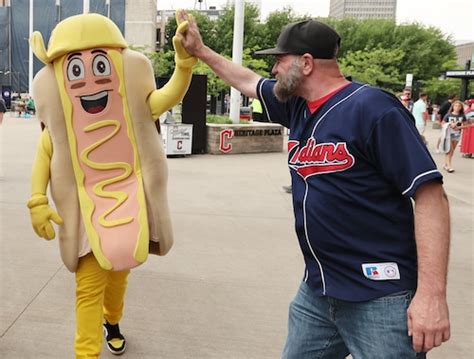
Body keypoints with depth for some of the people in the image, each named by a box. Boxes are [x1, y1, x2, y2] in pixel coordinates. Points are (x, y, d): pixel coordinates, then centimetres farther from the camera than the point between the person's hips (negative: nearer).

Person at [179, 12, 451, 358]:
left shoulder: (372, 108, -16)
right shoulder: (297, 106, 7)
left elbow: (430, 194, -19)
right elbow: (248, 81, 25)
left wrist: (431, 293, -23)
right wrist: (200, 50, 29)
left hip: (379, 297, -7)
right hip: (317, 290, 8)